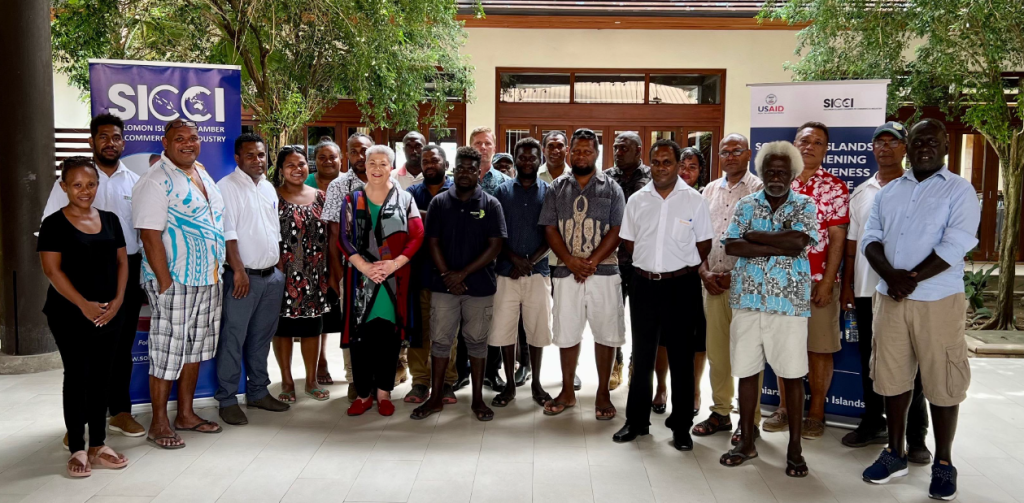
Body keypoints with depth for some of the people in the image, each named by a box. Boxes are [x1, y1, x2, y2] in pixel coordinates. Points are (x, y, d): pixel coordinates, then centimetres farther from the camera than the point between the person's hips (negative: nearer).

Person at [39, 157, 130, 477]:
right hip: (70, 315, -4)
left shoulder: (110, 220, 9)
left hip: (109, 314, 4)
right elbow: (52, 270, -11)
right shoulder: (54, 224, -5)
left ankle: (98, 446, 18)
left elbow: (122, 262, 9)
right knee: (77, 377, 0)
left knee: (101, 378, 9)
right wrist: (84, 304, -16)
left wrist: (118, 300, -4)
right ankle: (77, 449, 11)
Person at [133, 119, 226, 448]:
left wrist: (218, 272, 14)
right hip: (174, 283, -8)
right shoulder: (156, 182, -13)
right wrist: (165, 283, -20)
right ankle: (159, 424, 12)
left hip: (209, 281, 8)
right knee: (168, 352, 0)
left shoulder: (202, 174, 13)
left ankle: (186, 414, 27)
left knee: (195, 348, 15)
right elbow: (150, 237, -18)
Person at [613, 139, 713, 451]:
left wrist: (682, 268, 3)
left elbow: (704, 245, 2)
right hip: (644, 285, 3)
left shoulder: (694, 200, -2)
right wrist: (650, 265, 7)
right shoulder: (637, 200, 5)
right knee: (642, 356, 11)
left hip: (681, 286, -2)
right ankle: (636, 421, 23)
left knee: (681, 358, 5)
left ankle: (681, 427, 16)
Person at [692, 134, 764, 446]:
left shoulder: (759, 190, -2)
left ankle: (750, 419, 10)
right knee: (716, 350, 10)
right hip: (713, 282, 5)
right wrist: (704, 271, 2)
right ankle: (721, 412, 21)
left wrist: (736, 275, -12)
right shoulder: (709, 191, 15)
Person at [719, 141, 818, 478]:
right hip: (747, 300, 2)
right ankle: (747, 441, 22)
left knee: (792, 375, 3)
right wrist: (779, 247, -13)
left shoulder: (805, 206, 2)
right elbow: (730, 246, -6)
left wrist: (753, 235, -9)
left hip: (789, 303, -2)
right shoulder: (746, 205, 8)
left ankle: (795, 447, 15)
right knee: (746, 372, 8)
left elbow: (799, 241, -17)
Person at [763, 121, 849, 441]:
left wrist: (827, 282, -12)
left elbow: (837, 238, -5)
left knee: (819, 348, 5)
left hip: (818, 281, -3)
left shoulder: (835, 188, -1)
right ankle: (784, 407, 23)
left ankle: (816, 413, 18)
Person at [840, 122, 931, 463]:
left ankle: (916, 437, 11)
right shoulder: (860, 193, 12)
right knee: (870, 361, 13)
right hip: (866, 290, 5)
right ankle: (873, 424, 26)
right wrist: (846, 287, 9)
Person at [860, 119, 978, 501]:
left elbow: (956, 245, -13)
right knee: (892, 377, 10)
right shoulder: (888, 192, 12)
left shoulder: (959, 190, -2)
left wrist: (911, 278, -15)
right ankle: (895, 452, 25)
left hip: (938, 301, -4)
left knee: (941, 383, 3)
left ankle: (943, 463, 18)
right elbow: (870, 239, 4)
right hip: (889, 298, 4)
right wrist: (890, 275, -13)